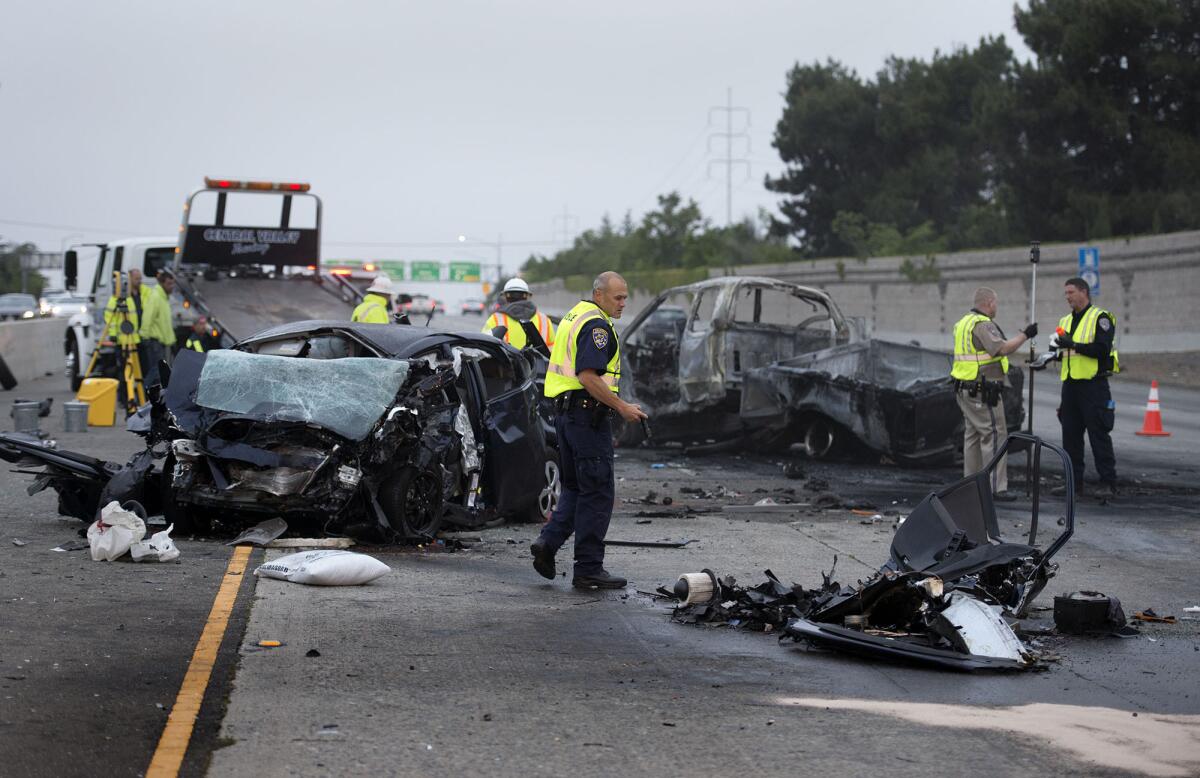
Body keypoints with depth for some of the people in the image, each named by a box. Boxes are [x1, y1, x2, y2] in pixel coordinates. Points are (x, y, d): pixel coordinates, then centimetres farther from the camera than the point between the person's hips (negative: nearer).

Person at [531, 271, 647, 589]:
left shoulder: (573, 316, 18)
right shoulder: (596, 325, -15)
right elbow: (588, 377, -24)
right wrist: (622, 407, -18)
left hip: (565, 412, 10)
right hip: (588, 414, -10)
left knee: (576, 488, 18)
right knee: (597, 492, -3)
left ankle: (549, 541, 1)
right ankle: (588, 569, -1)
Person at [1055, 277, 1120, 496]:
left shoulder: (1100, 318, -5)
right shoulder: (1066, 321, 19)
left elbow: (1102, 349, -18)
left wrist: (1074, 345, -23)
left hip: (1093, 385, -8)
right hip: (1070, 385, 8)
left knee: (1099, 435, -7)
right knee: (1070, 435, 7)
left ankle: (1108, 483, -4)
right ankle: (1074, 482, 13)